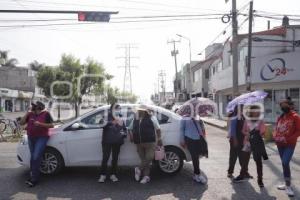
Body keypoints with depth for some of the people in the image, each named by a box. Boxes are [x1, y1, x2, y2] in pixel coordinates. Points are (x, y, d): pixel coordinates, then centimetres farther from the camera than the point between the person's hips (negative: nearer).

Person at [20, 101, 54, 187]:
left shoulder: (46, 114, -4)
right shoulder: (30, 114, 11)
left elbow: (51, 125, -8)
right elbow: (21, 123, 7)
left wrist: (40, 124, -19)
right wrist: (27, 113, -3)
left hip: (41, 137, -6)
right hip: (31, 138, 6)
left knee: (36, 157, -14)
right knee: (33, 157, 11)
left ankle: (34, 178, -7)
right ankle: (32, 176, 21)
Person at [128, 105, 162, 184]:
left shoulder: (151, 118, 0)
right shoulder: (135, 119, 14)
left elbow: (158, 129, 3)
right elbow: (130, 129, 27)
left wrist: (159, 139, -1)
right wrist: (131, 135, 9)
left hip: (150, 142, -4)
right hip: (139, 143, 4)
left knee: (149, 158, -9)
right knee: (144, 160, 8)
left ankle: (139, 169, 11)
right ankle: (146, 176, 18)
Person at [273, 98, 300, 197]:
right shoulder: (280, 117, 10)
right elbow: (276, 129, 17)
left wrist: (287, 139, -20)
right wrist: (275, 136, -3)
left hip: (290, 145, -6)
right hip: (280, 144, 6)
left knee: (285, 163, -15)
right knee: (284, 164, 13)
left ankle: (288, 186, -3)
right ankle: (287, 184, 26)